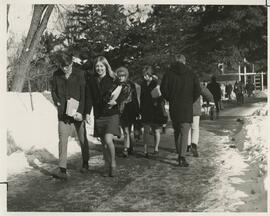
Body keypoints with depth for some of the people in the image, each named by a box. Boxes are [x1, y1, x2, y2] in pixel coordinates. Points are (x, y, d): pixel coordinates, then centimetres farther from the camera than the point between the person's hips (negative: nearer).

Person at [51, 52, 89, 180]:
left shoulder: (79, 74, -5)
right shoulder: (56, 75, 3)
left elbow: (84, 94, -7)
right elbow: (53, 91, 13)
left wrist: (80, 111, -16)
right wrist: (58, 103, -5)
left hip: (78, 112, -1)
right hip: (63, 113, 2)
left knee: (82, 139, 10)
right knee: (62, 139, -8)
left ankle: (85, 164, 31)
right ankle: (62, 170, -9)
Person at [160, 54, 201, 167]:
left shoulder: (169, 74, 2)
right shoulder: (191, 74, 2)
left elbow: (163, 89, -6)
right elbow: (198, 90, -3)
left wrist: (170, 100, 8)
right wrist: (191, 101, 9)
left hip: (173, 107, 1)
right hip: (187, 107, -1)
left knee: (176, 131, 17)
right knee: (184, 132, -2)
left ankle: (179, 154, 24)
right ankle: (182, 157, -12)